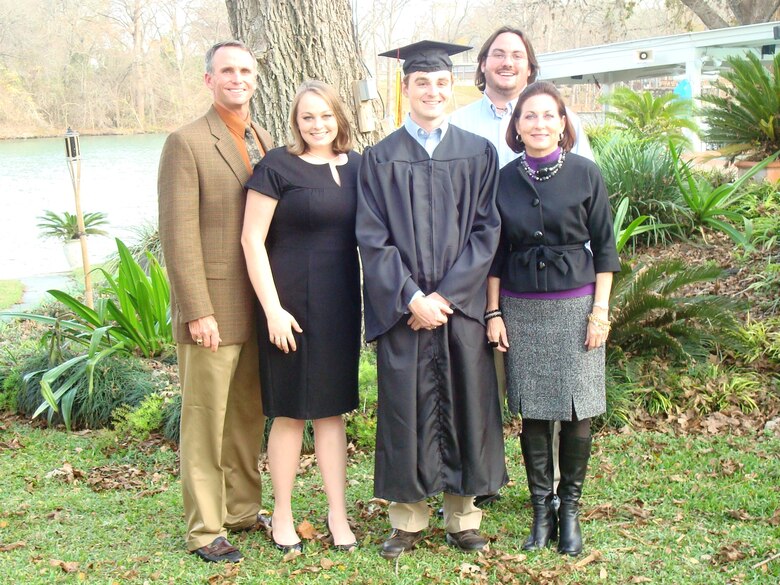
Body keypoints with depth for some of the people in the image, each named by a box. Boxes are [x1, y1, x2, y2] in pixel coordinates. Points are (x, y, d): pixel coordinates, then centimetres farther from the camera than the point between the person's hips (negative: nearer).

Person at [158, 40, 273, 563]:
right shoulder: (187, 143, -8)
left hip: (260, 304, 7)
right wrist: (198, 311, -17)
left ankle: (243, 511, 26)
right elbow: (178, 234, -13)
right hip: (214, 308, -6)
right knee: (206, 420, 2)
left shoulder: (264, 141, 13)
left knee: (249, 417, 14)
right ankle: (205, 530, 12)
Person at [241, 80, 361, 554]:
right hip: (292, 302, -5)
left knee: (332, 409, 12)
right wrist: (272, 309, -15)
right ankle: (282, 515, 19)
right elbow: (252, 240, -10)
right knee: (291, 412, 5)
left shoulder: (356, 165, 7)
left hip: (341, 303, 5)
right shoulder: (277, 167, -7)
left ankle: (338, 514, 20)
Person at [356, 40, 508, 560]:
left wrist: (447, 294, -10)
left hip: (462, 302, 1)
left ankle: (463, 516, 18)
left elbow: (486, 230, 0)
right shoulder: (381, 158, 4)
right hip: (402, 307, -1)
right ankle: (408, 518, 15)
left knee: (464, 402, 5)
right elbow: (373, 239, -2)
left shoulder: (478, 153, 6)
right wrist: (412, 298, -12)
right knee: (406, 405, 3)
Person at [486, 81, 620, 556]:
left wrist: (600, 310, -4)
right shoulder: (505, 179, 4)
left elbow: (604, 246, 1)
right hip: (521, 308, 2)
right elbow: (495, 253, 8)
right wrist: (494, 313, 3)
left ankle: (570, 511, 15)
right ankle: (542, 512, 15)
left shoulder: (585, 173, -1)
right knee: (533, 414, 4)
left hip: (575, 306, -1)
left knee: (576, 414, 0)